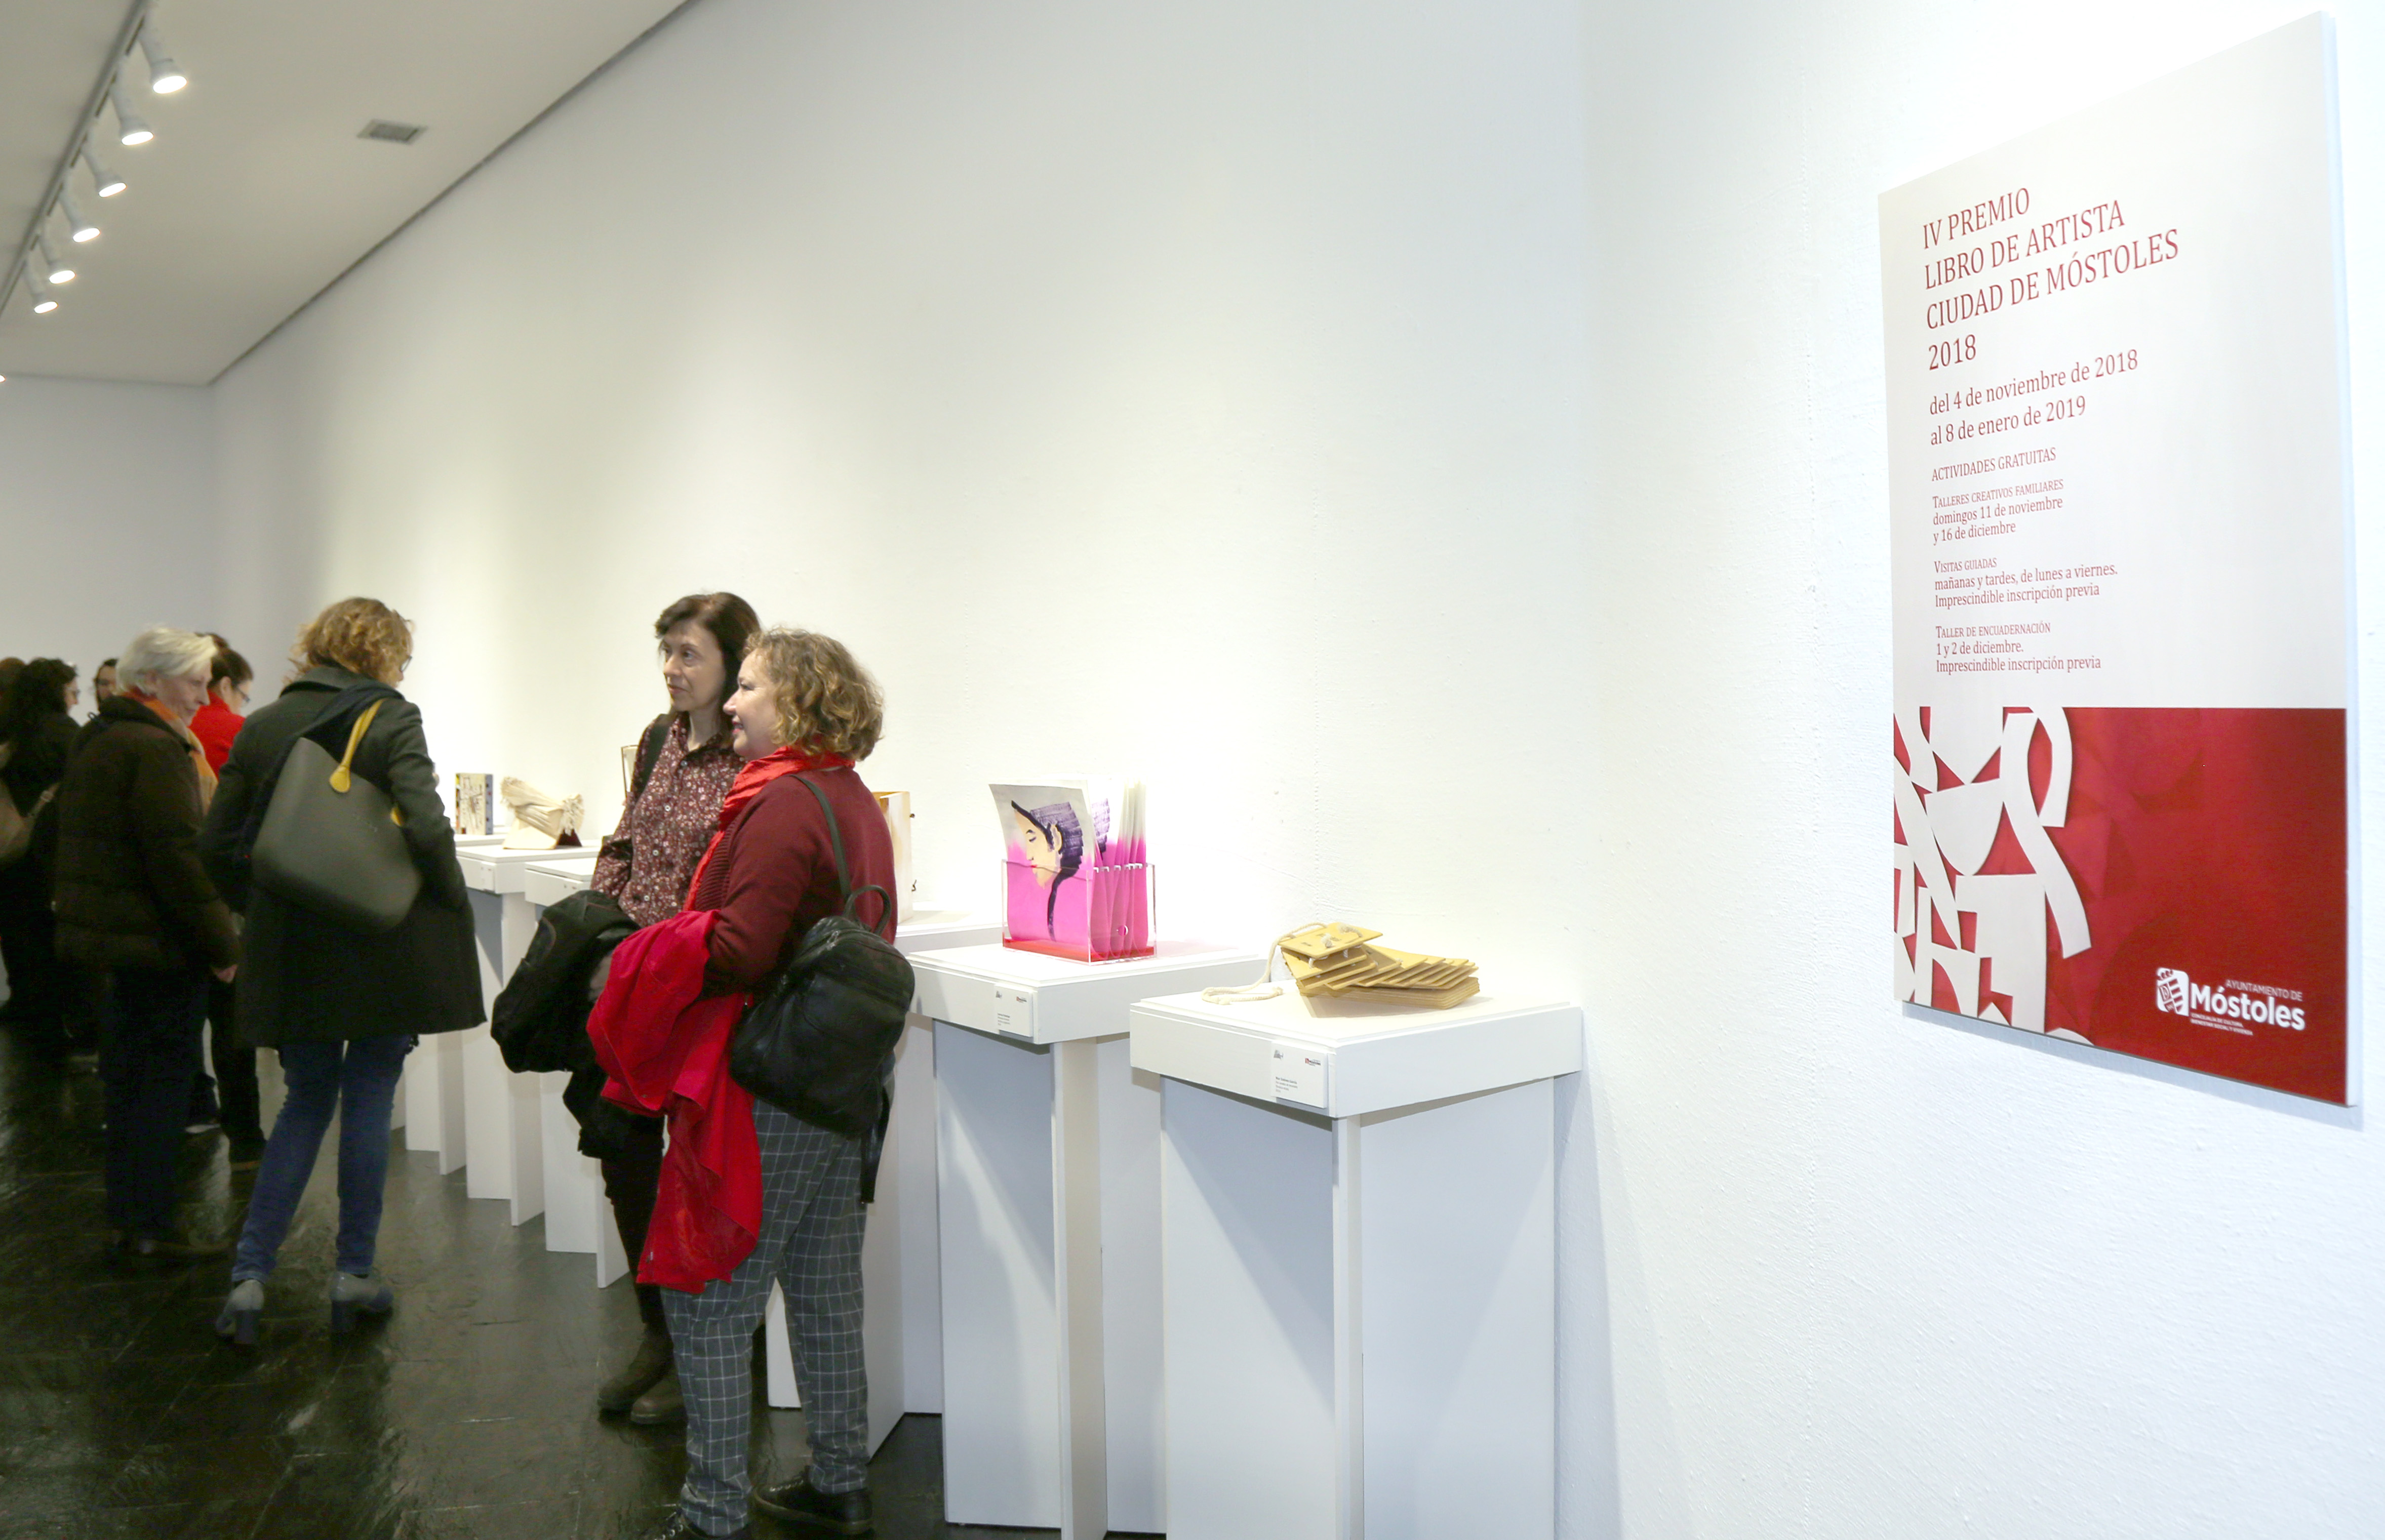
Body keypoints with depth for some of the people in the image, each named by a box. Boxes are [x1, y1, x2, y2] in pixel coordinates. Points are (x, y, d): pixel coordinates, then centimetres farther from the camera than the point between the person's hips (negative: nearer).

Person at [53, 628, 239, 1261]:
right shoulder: (155, 749, -17)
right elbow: (177, 854, -22)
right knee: (166, 1072, -2)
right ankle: (150, 1226, 2)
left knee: (130, 1072, 16)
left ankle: (128, 1216, 24)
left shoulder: (94, 738, 15)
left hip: (105, 925, 10)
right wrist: (222, 943, -17)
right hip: (156, 936, -10)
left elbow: (78, 840, 22)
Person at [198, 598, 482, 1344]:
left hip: (290, 948, 4)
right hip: (386, 947, -4)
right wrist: (453, 906, -7)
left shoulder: (262, 727, 5)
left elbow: (216, 844, 5)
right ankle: (354, 1274, 16)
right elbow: (426, 829, -21)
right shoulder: (392, 719, -9)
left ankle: (249, 1275, 11)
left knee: (306, 1101, 17)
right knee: (368, 1099, 8)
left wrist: (263, 911, 17)